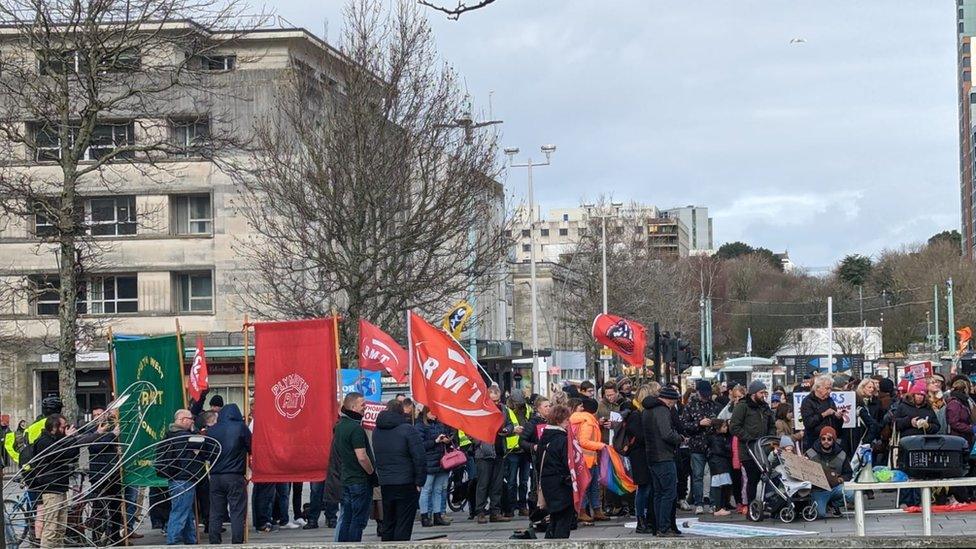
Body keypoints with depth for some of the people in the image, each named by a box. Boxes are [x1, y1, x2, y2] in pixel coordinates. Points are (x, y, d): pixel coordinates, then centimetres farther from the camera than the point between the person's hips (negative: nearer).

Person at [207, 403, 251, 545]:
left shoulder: (211, 430, 5)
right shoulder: (241, 427, -5)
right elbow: (251, 448, 1)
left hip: (215, 477, 3)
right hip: (235, 477, -3)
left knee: (216, 513, 8)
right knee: (237, 513, -1)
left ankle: (214, 543, 7)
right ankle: (237, 543, -5)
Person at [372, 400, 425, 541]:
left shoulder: (376, 431, 8)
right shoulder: (407, 429, -12)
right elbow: (419, 457, -15)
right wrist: (419, 481, -10)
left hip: (385, 485, 6)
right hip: (406, 484, -6)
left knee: (388, 525, 14)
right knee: (403, 525, -3)